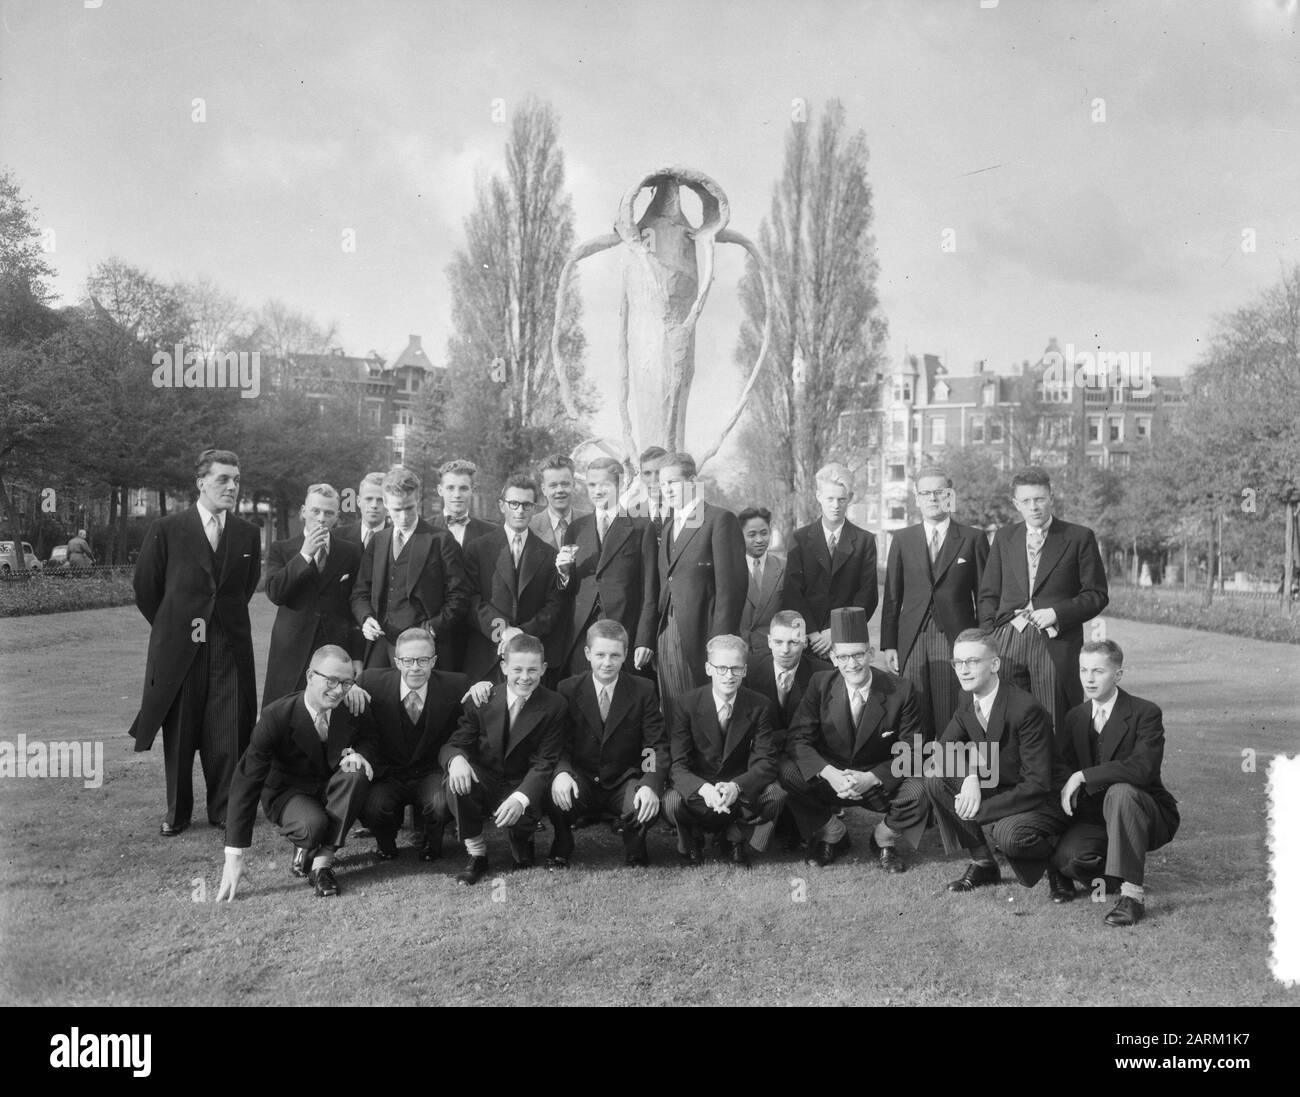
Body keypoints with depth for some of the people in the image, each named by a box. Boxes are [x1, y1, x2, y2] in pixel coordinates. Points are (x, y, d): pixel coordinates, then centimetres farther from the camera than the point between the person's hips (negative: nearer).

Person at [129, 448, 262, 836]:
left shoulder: (248, 534, 5)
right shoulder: (166, 530, -3)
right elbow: (146, 589, 6)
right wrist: (172, 629, 11)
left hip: (230, 648, 2)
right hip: (179, 649, -2)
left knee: (229, 732, 2)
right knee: (179, 734, 6)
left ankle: (224, 809, 16)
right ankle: (177, 813, 19)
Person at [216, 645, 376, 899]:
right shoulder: (276, 716, -24)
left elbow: (368, 738, 10)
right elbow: (246, 782, -25)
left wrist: (357, 753, -20)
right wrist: (234, 856, -29)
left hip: (331, 789, 4)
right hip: (288, 793, -3)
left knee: (357, 774, -31)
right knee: (313, 824, -37)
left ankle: (323, 860, -22)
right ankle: (303, 847, 2)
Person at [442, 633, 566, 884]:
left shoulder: (555, 707, -8)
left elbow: (544, 763, -12)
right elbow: (454, 743, -4)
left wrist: (520, 798, -32)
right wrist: (456, 758, -32)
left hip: (523, 788, -2)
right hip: (483, 783, 2)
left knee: (518, 817, -35)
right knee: (457, 777, -31)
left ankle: (522, 843, 7)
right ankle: (476, 855, -12)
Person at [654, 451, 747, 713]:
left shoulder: (721, 520, -6)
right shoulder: (668, 526, 18)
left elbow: (731, 583, -12)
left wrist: (721, 641, -17)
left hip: (700, 634, -7)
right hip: (666, 636, 7)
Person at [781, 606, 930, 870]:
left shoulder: (900, 690, -13)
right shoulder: (820, 685, -8)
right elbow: (797, 739, -12)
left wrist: (871, 778, -28)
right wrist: (830, 774, -30)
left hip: (881, 783, -1)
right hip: (832, 778, 2)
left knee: (917, 791, -32)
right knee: (789, 772, -26)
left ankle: (884, 839, 4)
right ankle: (832, 834, 2)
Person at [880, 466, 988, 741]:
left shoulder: (973, 539, 6)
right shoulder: (902, 539, 11)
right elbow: (891, 596, 11)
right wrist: (888, 645, 5)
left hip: (956, 642, -2)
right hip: (911, 643, 2)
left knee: (953, 725, -4)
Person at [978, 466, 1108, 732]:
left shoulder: (1079, 537, 5)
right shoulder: (1004, 538, 14)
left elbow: (1097, 594, 3)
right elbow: (988, 595, 15)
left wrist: (1057, 613, -11)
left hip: (1056, 644, -2)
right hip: (1008, 642, 2)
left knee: (1056, 727, -4)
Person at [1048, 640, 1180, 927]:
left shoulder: (1145, 713, -13)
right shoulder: (1075, 717, 6)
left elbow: (1142, 767, -29)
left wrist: (1083, 776, -30)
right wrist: (1066, 790, -11)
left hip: (1150, 817, -4)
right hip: (1094, 815, 4)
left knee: (1120, 792, -38)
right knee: (1064, 858, -26)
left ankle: (1132, 893, -32)